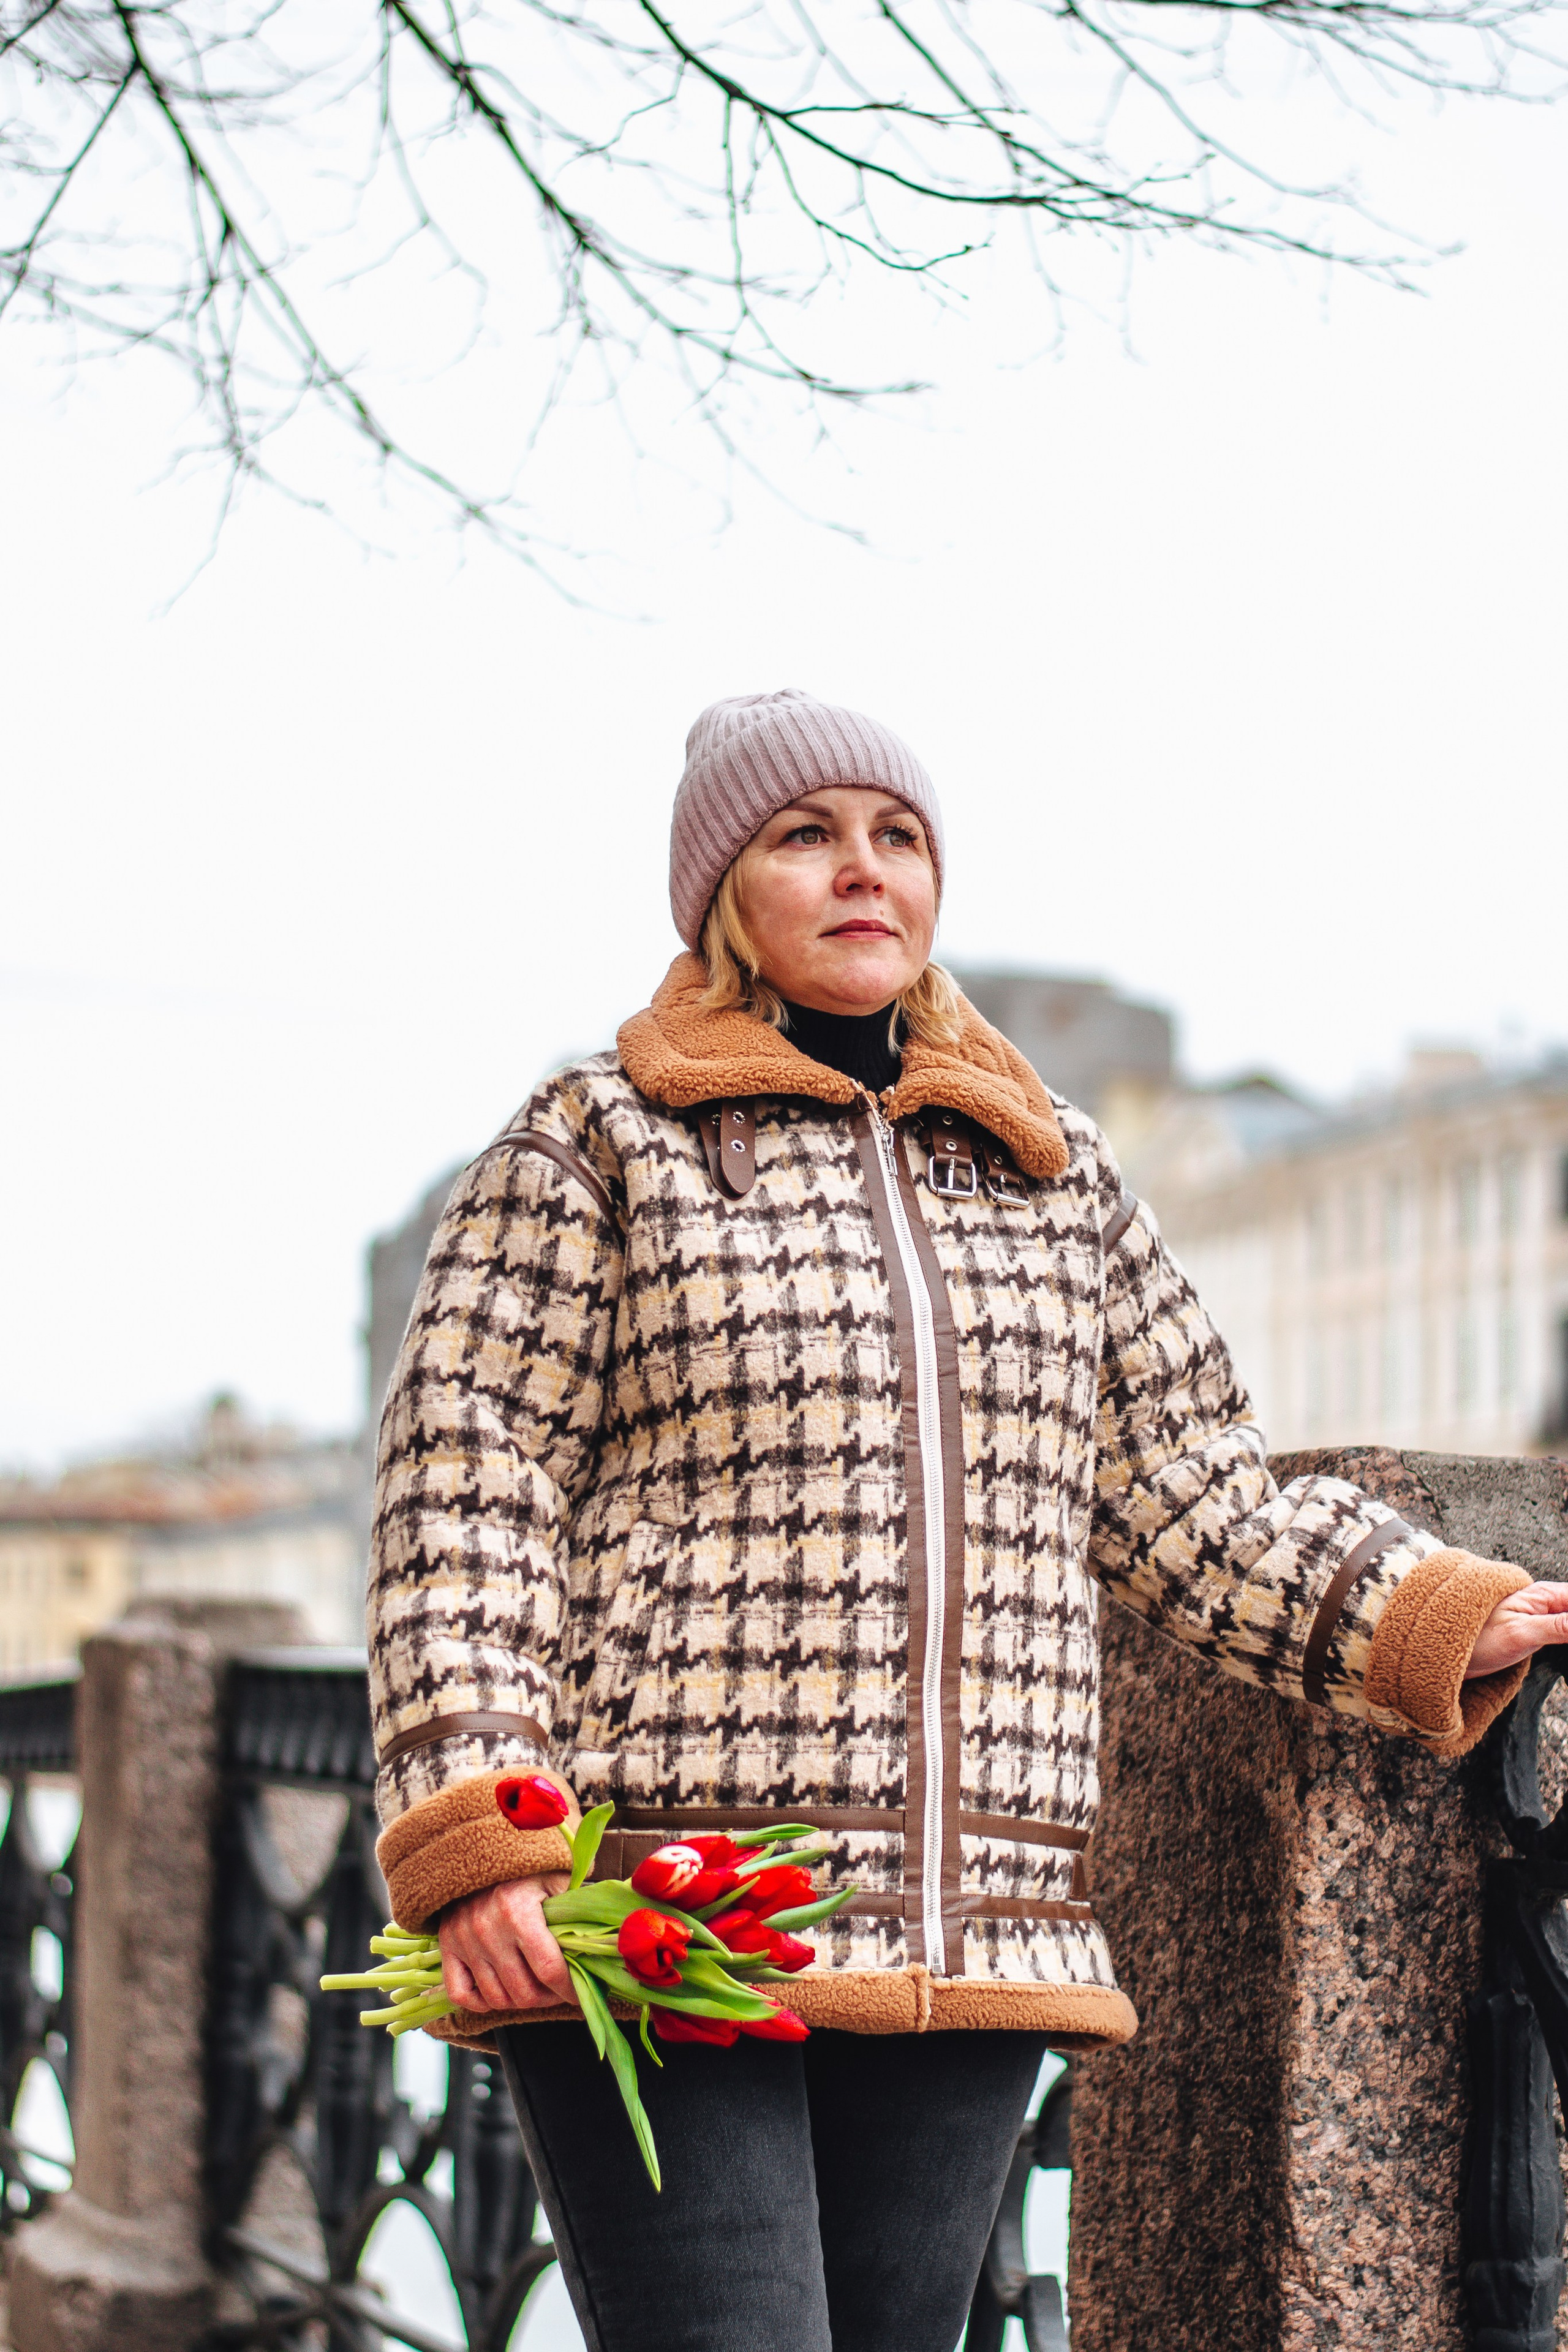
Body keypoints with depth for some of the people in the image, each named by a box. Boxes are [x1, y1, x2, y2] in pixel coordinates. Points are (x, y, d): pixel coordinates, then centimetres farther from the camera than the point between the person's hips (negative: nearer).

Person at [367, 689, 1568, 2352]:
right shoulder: (599, 1143, 5)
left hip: (963, 1957, 5)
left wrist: (1432, 1618, 7)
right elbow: (465, 1494, -2)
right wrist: (478, 1842, -13)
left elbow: (1186, 1504, 21)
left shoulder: (1053, 1176, 19)